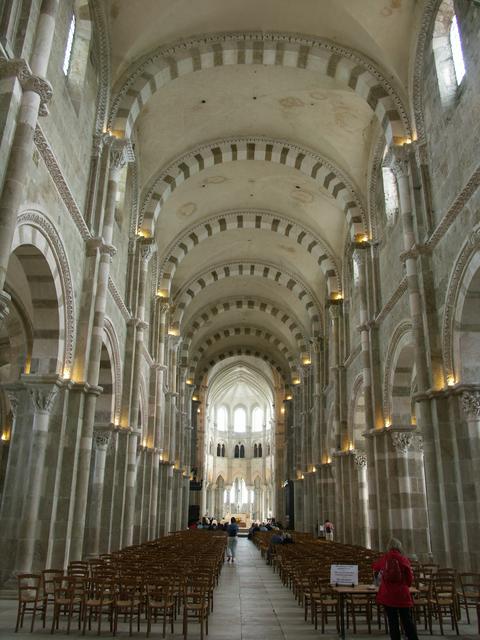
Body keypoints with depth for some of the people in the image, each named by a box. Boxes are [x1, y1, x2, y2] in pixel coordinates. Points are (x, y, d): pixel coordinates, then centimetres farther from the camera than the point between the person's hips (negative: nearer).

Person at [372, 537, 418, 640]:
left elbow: (375, 567, 23)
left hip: (387, 595, 1)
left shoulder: (383, 559, 3)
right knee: (407, 621, 6)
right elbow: (410, 578, -3)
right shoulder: (404, 559, -5)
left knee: (392, 621, 9)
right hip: (402, 594, -1)